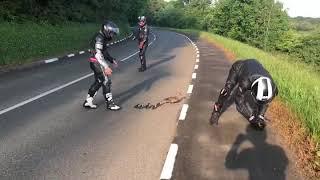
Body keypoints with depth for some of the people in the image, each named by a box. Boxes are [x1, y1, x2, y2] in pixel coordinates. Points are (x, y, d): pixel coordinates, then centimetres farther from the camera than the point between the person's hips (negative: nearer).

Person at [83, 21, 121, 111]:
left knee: (98, 82, 16)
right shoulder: (99, 38, -19)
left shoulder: (103, 38, 13)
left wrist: (112, 60, 18)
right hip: (97, 63, -10)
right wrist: (106, 67, -34)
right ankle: (109, 103, 4)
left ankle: (88, 101, 24)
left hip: (97, 63, 10)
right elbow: (98, 54, -28)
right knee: (106, 81, -5)